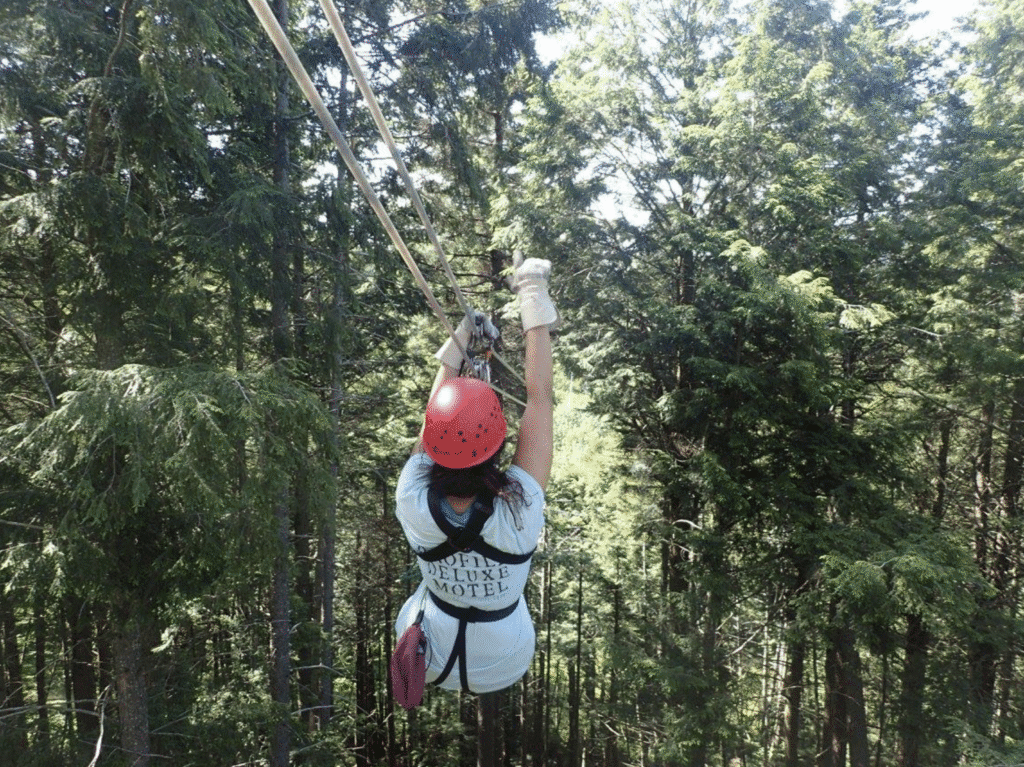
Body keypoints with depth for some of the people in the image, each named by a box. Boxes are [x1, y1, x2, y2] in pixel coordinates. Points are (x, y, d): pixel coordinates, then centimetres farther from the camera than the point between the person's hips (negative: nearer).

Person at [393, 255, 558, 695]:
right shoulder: (519, 510, -36)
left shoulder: (414, 505, -31)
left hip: (428, 662, 1)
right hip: (502, 670, 0)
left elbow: (435, 420, -13)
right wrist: (534, 305, -18)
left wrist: (458, 346, -3)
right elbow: (539, 398, -26)